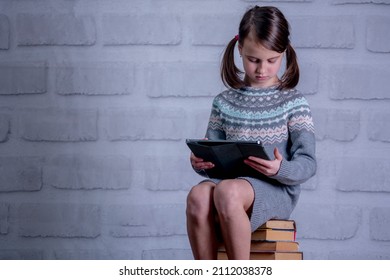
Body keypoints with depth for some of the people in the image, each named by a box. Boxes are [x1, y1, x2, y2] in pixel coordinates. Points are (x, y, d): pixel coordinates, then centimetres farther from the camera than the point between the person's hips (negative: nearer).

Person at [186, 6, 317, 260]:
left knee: (227, 191, -36)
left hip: (276, 189, -3)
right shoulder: (224, 102, 15)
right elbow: (212, 158, 16)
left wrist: (280, 169, -24)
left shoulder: (293, 102, 5)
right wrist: (200, 163, -9)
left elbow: (308, 164, -2)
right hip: (228, 180, 3)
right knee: (198, 196, -33)